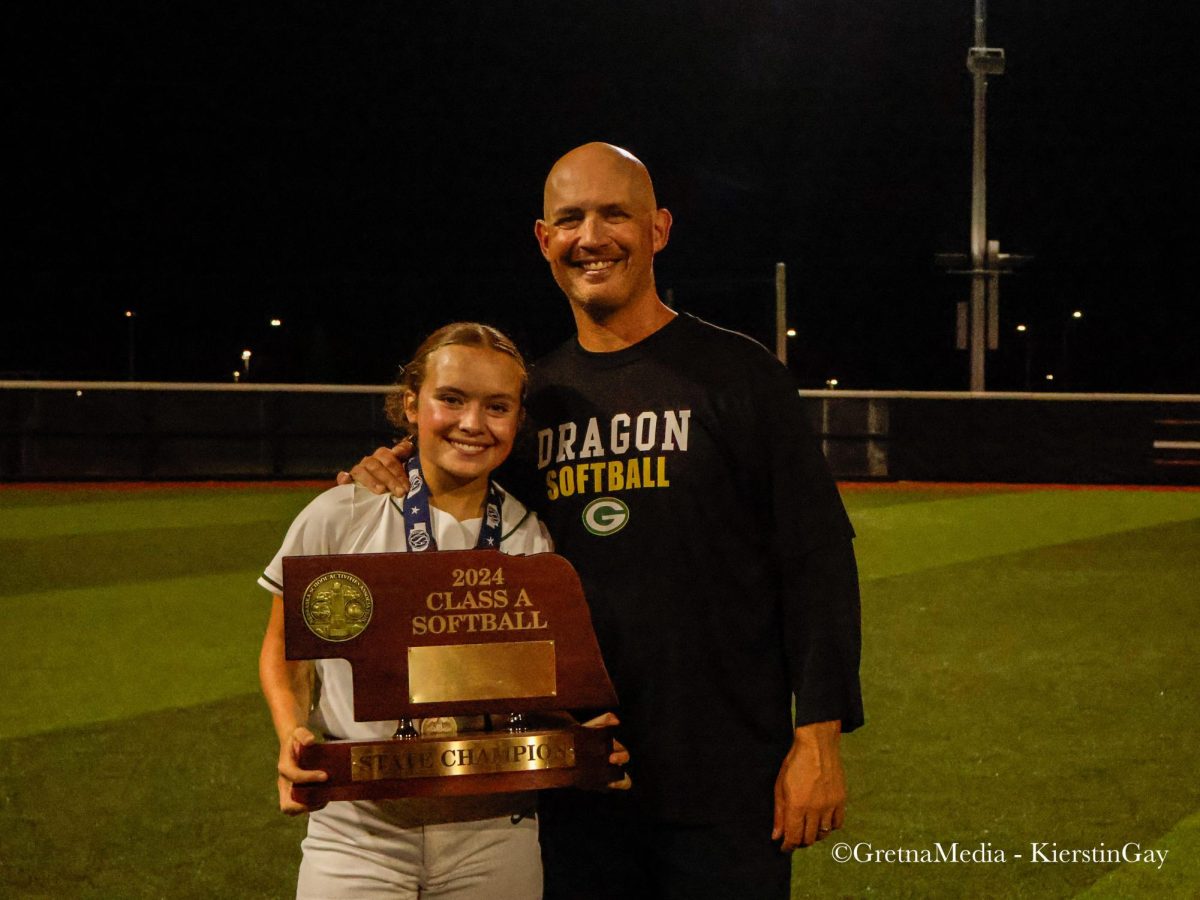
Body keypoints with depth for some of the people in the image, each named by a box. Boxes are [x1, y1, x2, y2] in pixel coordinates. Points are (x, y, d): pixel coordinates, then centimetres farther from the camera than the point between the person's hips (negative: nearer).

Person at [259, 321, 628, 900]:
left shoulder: (534, 542, 2)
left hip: (494, 837, 2)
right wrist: (293, 736, -12)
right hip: (358, 835, -2)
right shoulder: (337, 519, -4)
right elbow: (284, 655, 7)